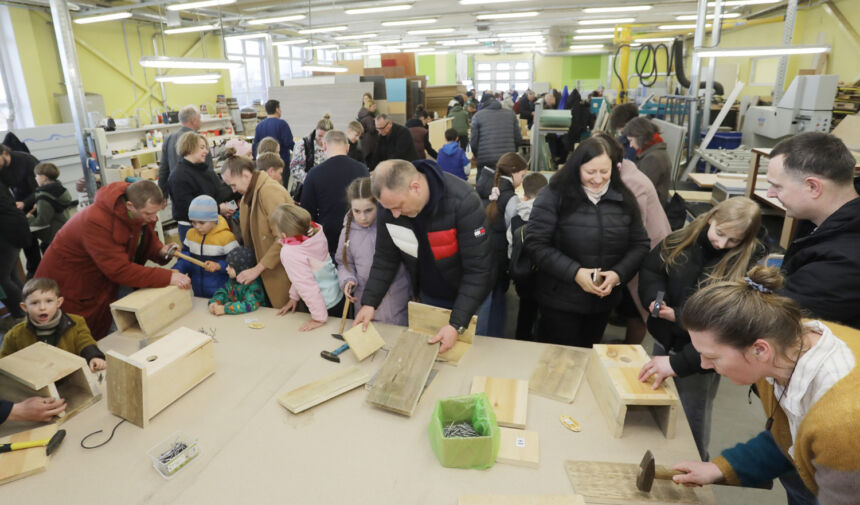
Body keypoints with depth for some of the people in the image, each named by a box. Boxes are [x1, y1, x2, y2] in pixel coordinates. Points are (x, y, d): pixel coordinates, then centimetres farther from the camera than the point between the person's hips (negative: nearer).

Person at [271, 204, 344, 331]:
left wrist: (319, 318, -14)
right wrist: (294, 296, 14)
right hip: (340, 295, 8)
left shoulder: (290, 253, -28)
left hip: (328, 308, -8)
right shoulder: (316, 231, -6)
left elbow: (307, 287, -23)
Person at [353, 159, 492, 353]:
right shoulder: (391, 200, -17)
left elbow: (477, 269, -28)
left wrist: (457, 325, -31)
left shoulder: (463, 202, -33)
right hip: (428, 297, 4)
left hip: (470, 296, -4)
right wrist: (370, 302, -10)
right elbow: (385, 257, -4)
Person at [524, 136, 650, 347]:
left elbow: (640, 244, 5)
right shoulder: (554, 196, -13)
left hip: (604, 301, 4)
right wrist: (574, 272, -23)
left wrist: (618, 274, -12)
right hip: (559, 301, -4)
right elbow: (535, 243, -16)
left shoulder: (624, 200, 1)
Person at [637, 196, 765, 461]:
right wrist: (655, 299, -16)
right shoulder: (685, 238, -7)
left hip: (701, 356, -5)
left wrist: (678, 363, -30)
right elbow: (651, 267, 5)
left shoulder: (749, 266, -21)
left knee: (691, 424, 14)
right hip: (665, 341, 5)